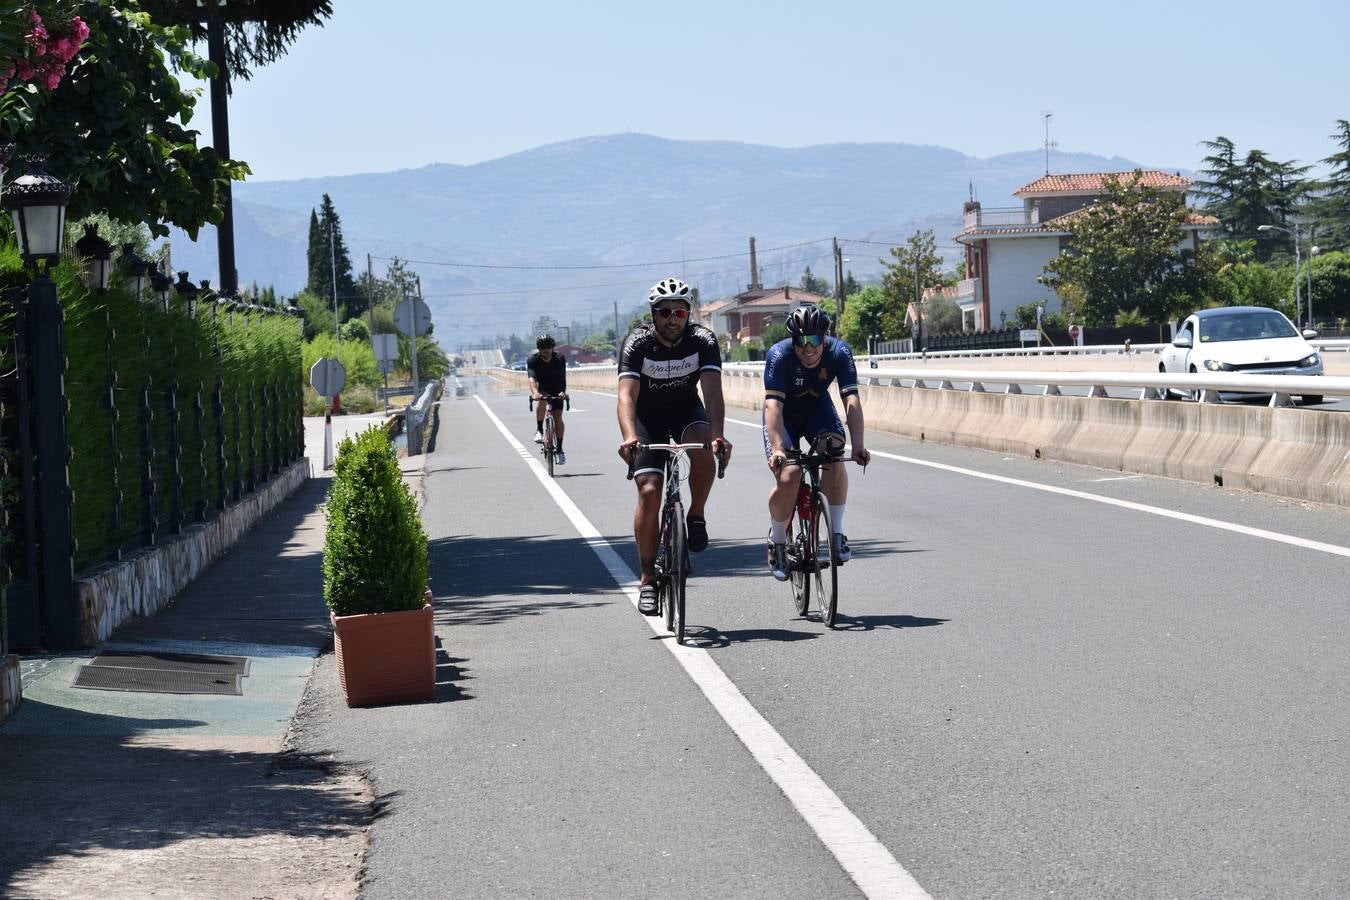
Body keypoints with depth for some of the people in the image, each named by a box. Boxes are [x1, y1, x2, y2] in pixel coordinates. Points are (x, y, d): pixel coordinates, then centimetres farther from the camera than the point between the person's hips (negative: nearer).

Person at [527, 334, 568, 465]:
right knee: (541, 401, -34)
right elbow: (532, 378, -35)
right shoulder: (532, 360, -22)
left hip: (557, 391, 0)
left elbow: (562, 378, -31)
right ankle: (539, 430, -18)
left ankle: (559, 449, 0)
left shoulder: (559, 358, -21)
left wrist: (563, 392, -50)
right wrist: (535, 393, -54)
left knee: (558, 418, -11)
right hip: (542, 389, 0)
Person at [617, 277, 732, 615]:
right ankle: (648, 579, -5)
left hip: (687, 411, 1)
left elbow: (712, 392, -33)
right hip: (648, 416, -1)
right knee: (649, 492, -15)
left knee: (704, 452, -33)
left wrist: (717, 434, -51)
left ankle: (696, 517, -7)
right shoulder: (638, 343, -24)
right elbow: (627, 395, -37)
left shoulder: (702, 340, -22)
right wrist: (629, 438, -55)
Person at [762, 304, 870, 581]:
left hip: (818, 408, 2)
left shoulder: (839, 351, -25)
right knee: (788, 478, -21)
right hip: (784, 415, -2)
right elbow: (773, 405, -38)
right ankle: (777, 542, 4)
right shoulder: (779, 355, -30)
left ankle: (837, 533, -16)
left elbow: (851, 400, -31)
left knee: (834, 456, -28)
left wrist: (858, 446, -44)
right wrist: (777, 449, -52)